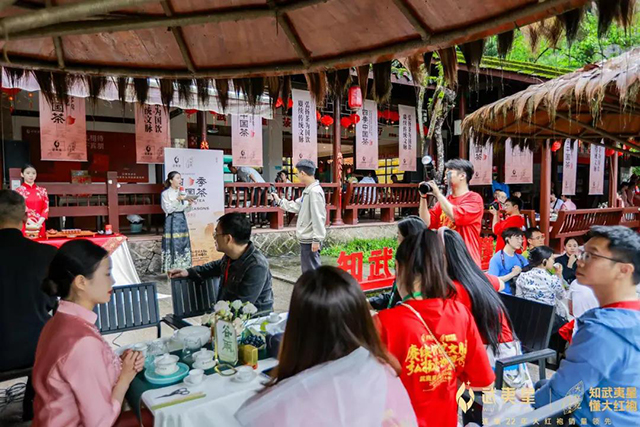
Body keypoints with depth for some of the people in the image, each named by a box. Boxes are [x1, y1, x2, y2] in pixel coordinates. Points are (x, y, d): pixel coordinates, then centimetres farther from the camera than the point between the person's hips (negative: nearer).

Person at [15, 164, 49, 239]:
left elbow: (46, 208, 4)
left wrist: (39, 223, -10)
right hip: (25, 227, -2)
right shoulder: (18, 191, 2)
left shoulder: (42, 191, 10)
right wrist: (30, 223, -14)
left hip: (40, 227, 2)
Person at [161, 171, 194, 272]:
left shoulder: (181, 192, 13)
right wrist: (178, 200, -18)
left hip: (182, 219, 6)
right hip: (172, 221, -6)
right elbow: (168, 209, -12)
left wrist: (189, 203, -6)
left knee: (184, 244, 5)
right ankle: (172, 270, 1)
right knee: (173, 245, -6)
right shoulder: (166, 193, -3)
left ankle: (183, 268, 13)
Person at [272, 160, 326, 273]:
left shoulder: (315, 192, -19)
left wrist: (317, 240, -23)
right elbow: (296, 206, 22)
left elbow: (318, 218, -23)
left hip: (310, 240, -10)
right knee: (307, 270, 19)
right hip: (305, 239, 10)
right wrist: (279, 200, 29)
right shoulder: (308, 191, 12)